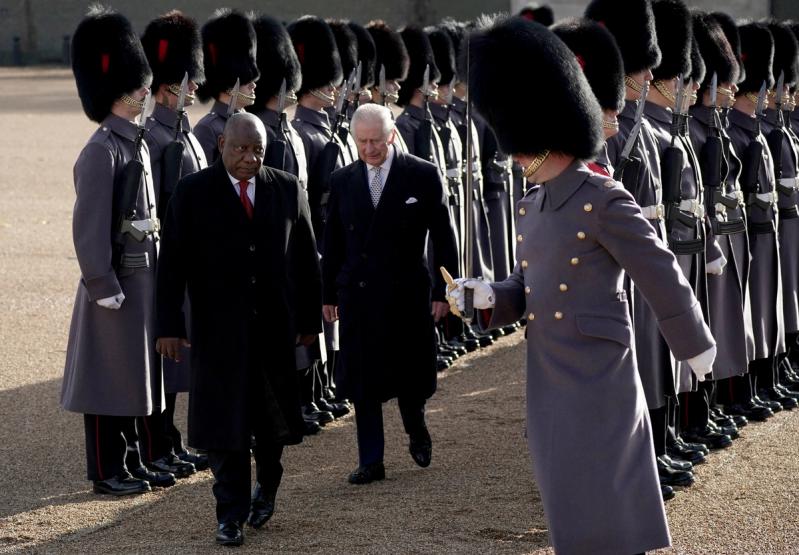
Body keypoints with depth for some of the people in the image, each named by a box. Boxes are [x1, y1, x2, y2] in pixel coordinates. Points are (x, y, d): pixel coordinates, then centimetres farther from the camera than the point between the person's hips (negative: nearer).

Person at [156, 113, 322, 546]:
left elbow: (306, 259, 7)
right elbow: (171, 262, -6)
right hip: (218, 328, -2)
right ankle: (231, 514, 7)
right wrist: (168, 326, -11)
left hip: (276, 327, 2)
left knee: (273, 414, 12)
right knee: (224, 416, -1)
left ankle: (267, 486, 37)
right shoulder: (193, 192, -4)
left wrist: (309, 319, 6)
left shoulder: (287, 190, 3)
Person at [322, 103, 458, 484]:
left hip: (407, 293, -2)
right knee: (363, 381, 1)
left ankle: (416, 430, 36)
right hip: (358, 295, 2)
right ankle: (371, 461, 8)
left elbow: (443, 237, -1)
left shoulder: (423, 176, -3)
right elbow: (332, 242, 10)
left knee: (410, 374, 7)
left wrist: (443, 291, -5)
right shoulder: (343, 181, 5)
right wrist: (329, 295, 8)